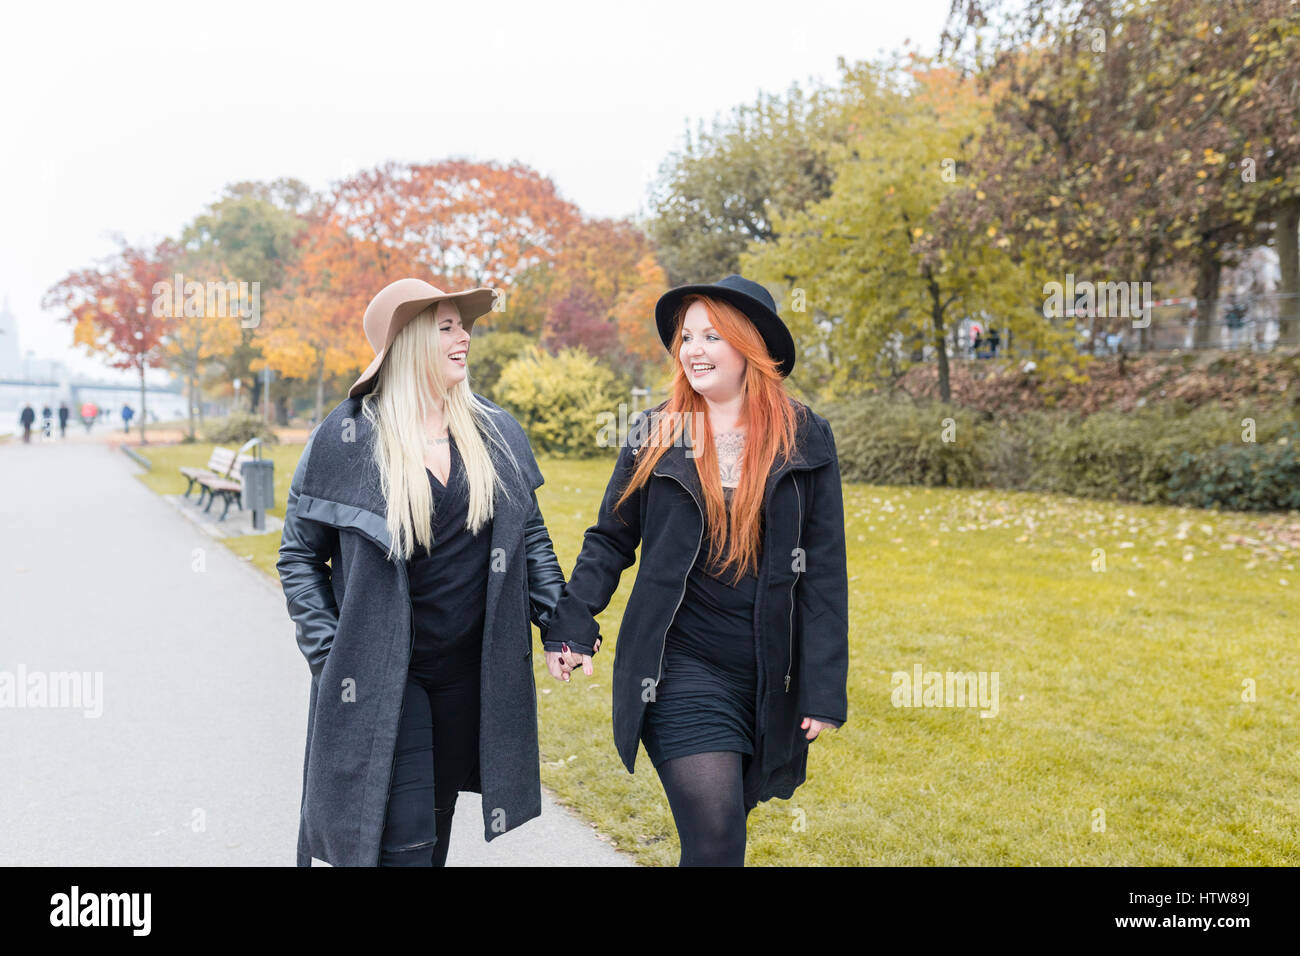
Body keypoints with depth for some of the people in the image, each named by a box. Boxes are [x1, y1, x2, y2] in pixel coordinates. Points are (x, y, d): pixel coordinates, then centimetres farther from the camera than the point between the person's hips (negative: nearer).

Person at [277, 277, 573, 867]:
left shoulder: (497, 433, 3)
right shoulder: (346, 437, -8)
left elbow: (531, 539, 11)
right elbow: (299, 555, -1)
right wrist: (328, 658, -9)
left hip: (471, 674, 4)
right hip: (380, 679, -4)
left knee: (434, 832, 17)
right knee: (403, 842, -6)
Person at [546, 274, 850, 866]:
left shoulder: (805, 440, 0)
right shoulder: (655, 436, 2)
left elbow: (824, 568, 0)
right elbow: (610, 540, 9)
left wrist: (826, 688, -3)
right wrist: (574, 621, -5)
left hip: (769, 677, 2)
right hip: (681, 668, -1)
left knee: (727, 818, 16)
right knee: (715, 842, -10)